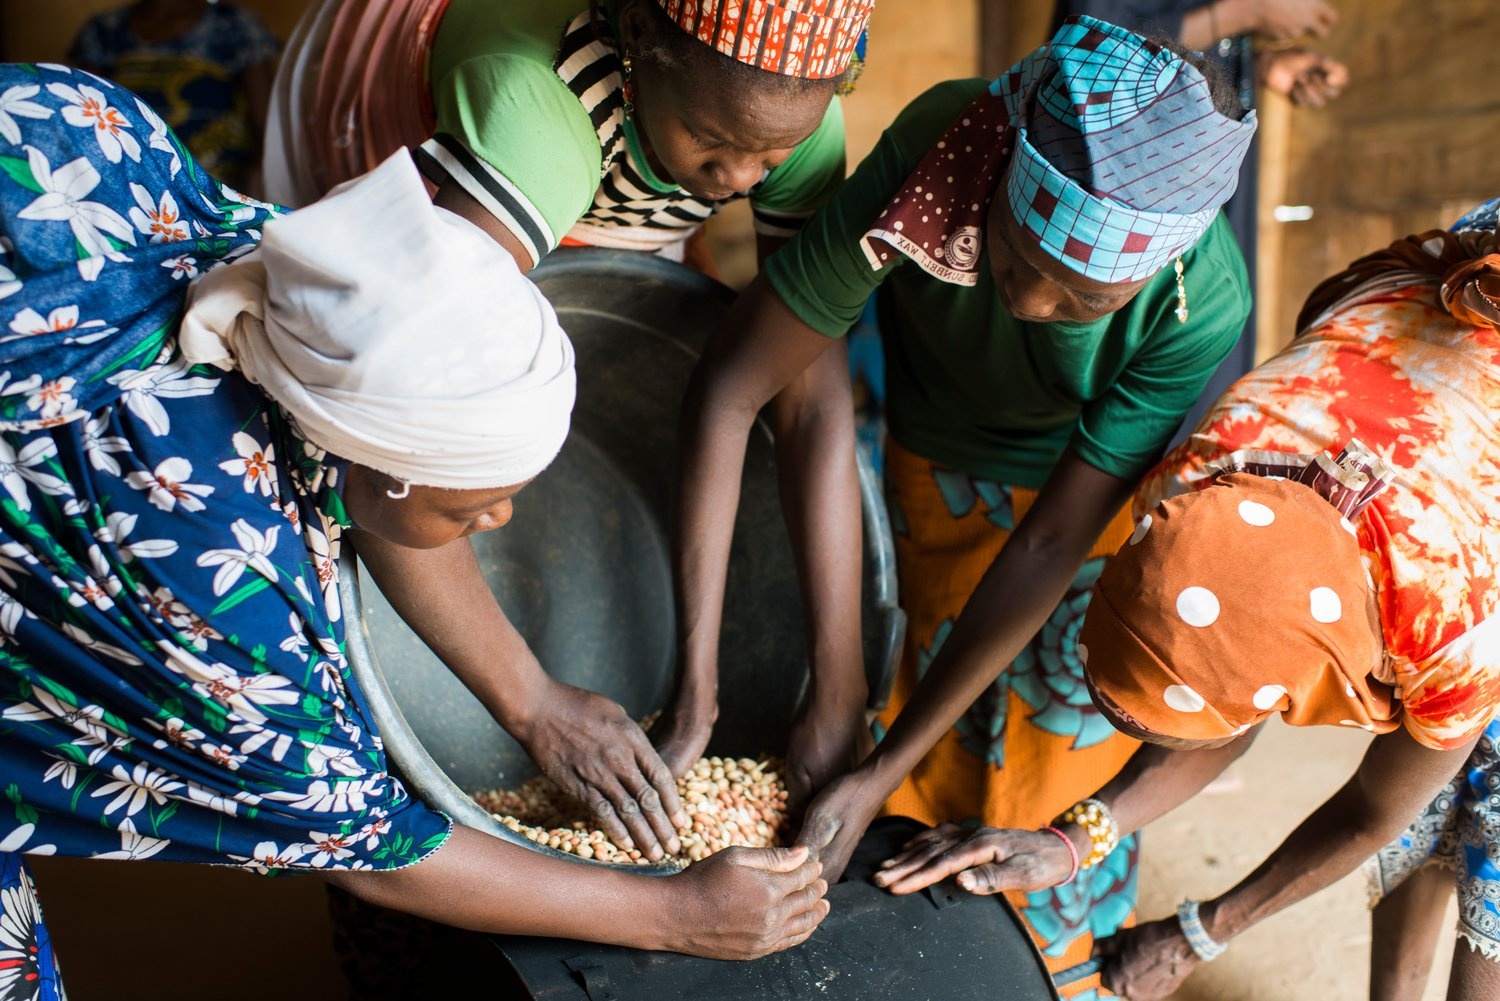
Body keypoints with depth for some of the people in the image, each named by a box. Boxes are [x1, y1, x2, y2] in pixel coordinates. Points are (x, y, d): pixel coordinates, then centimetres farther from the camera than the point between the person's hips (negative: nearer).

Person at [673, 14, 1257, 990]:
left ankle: (1060, 965, 30)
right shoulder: (930, 158, -37)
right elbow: (731, 385, -31)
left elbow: (1053, 543, -30)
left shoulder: (1202, 304, -35)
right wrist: (696, 679, -33)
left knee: (1076, 735, -1)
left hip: (1099, 478, 0)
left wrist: (881, 772, -27)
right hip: (938, 470, 1)